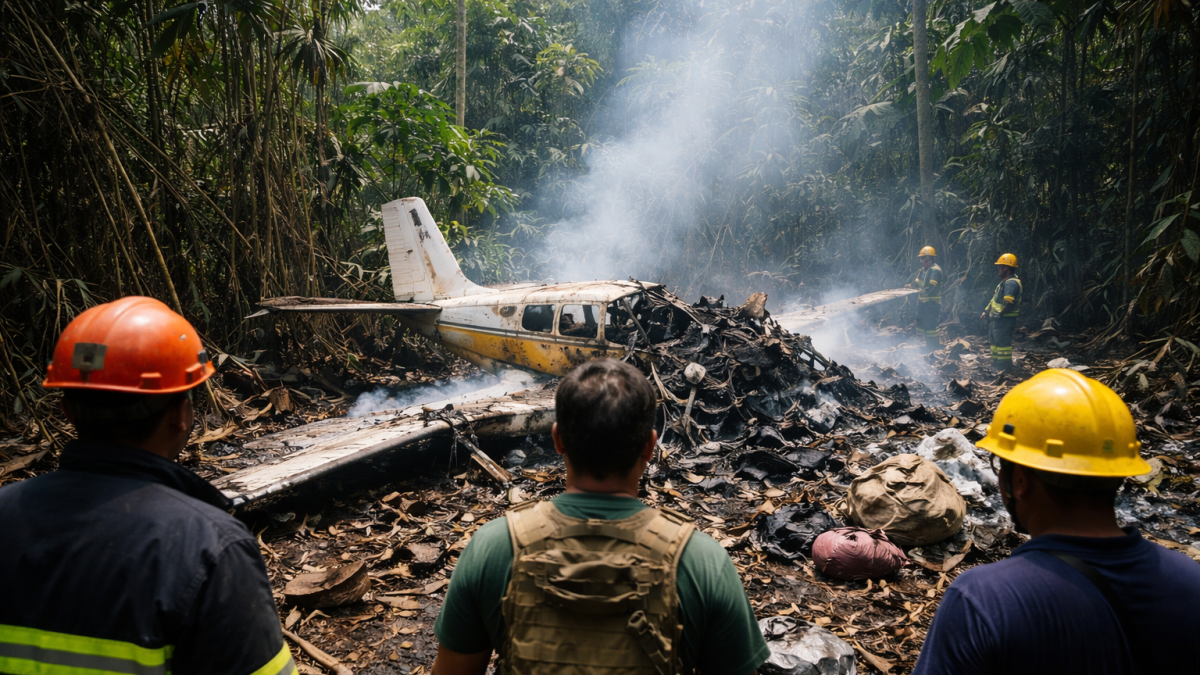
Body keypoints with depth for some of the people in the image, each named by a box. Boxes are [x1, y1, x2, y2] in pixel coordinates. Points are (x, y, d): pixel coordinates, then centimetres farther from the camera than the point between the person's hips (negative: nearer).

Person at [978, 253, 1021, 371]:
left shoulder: (1012, 283, -18)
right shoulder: (1005, 282, 18)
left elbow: (1008, 302, -28)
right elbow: (995, 299, 23)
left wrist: (998, 313, -20)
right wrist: (986, 311, 18)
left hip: (1005, 320, -11)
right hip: (998, 319, 11)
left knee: (1002, 343, -9)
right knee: (995, 341, 18)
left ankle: (1005, 369, -6)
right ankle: (996, 365, 28)